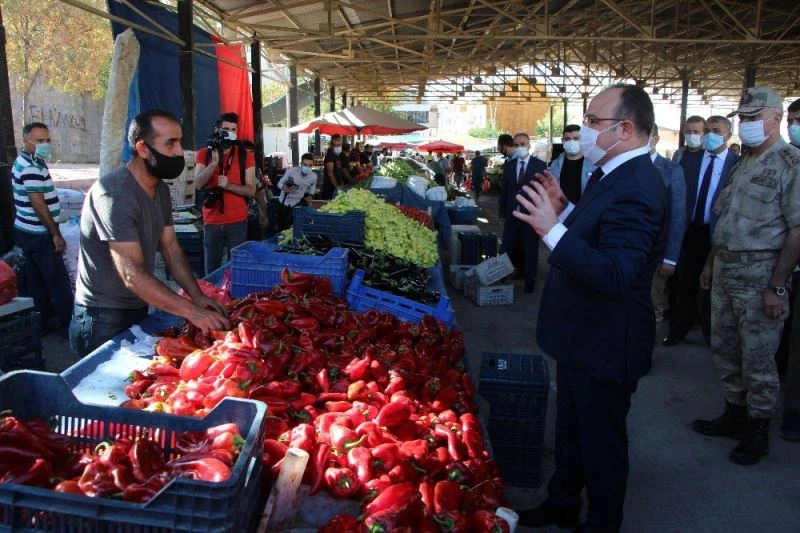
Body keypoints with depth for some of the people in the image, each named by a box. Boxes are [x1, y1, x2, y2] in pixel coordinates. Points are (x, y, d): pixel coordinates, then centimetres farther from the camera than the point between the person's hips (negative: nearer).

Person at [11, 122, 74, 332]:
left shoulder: (24, 161, 12)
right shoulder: (31, 168, -21)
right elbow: (38, 204, -23)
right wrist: (56, 234, -19)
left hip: (29, 231, 10)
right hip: (39, 235, -10)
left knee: (37, 280, 16)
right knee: (59, 282, -4)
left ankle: (41, 322, 25)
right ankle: (69, 325, 3)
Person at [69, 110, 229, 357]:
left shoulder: (160, 189, 4)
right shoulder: (114, 194, -25)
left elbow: (171, 248, 4)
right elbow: (132, 275, -30)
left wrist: (197, 296, -10)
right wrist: (192, 312, -32)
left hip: (139, 312, 9)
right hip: (103, 321, -8)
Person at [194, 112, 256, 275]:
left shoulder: (246, 156, 1)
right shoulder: (204, 154, 5)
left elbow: (251, 190, -3)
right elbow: (198, 185, -7)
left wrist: (228, 185, -19)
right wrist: (214, 161, -18)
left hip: (237, 222, -1)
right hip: (211, 222, 1)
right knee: (211, 270, 8)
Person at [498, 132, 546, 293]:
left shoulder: (540, 165, -3)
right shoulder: (509, 165, 8)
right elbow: (504, 189, 9)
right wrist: (503, 212, 6)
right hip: (512, 214, 3)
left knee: (530, 249, 6)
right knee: (508, 248, 5)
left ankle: (530, 280, 19)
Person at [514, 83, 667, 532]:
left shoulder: (635, 189, -27)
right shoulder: (614, 175, 6)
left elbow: (615, 275, -35)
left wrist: (553, 230, -37)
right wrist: (564, 210, -2)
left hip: (605, 345, -10)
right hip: (584, 336, 10)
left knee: (601, 441, 11)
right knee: (571, 428, 25)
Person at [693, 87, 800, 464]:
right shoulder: (742, 163, 13)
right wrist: (711, 263, 14)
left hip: (760, 273, -7)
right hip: (725, 270, 8)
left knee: (757, 357, 4)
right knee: (724, 348, 15)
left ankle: (758, 429, 21)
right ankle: (734, 415, 31)